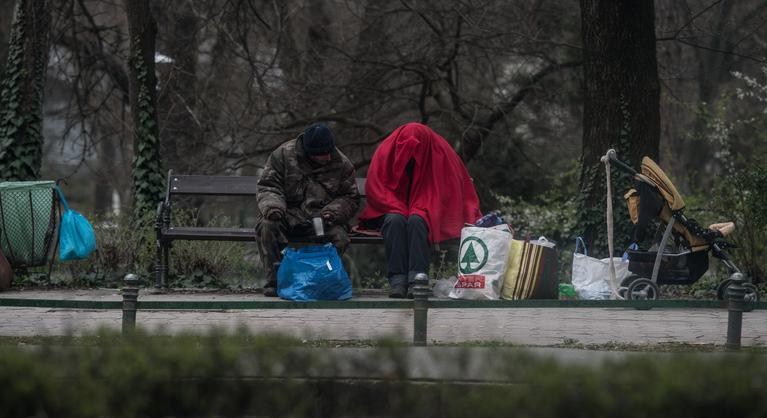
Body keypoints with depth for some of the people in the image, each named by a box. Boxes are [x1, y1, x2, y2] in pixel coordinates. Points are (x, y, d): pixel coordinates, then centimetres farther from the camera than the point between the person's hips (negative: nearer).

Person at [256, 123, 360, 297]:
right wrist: (272, 204, -24)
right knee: (267, 224, -33)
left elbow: (351, 198, 8)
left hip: (322, 218, 1)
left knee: (339, 237, -31)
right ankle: (274, 280, -24)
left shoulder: (341, 164, 3)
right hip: (289, 215, -1)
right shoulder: (284, 154, -1)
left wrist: (335, 211, -14)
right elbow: (268, 185, -2)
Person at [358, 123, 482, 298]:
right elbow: (375, 188, -5)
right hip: (391, 210, 0)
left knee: (416, 220, -35)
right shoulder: (386, 151, -8)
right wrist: (398, 208, -19)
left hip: (422, 213, 0)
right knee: (396, 220, -35)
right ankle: (397, 281, -41)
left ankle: (416, 280, -44)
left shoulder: (440, 152, -8)